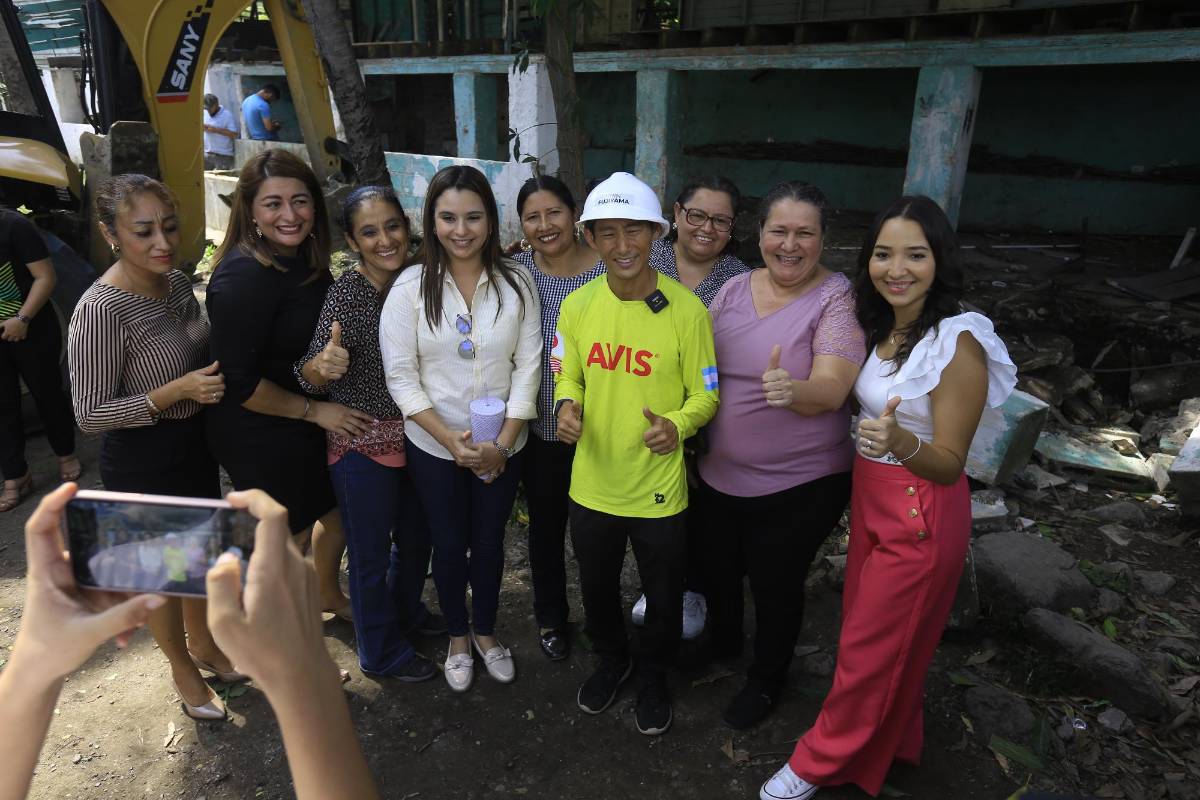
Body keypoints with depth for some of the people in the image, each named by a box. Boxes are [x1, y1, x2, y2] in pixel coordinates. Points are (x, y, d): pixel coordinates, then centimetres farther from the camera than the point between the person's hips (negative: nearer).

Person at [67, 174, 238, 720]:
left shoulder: (177, 282, -3)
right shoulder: (101, 311, -26)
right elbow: (90, 415, -22)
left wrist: (217, 374, -4)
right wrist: (176, 391, -29)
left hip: (195, 444, 7)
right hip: (143, 461, -7)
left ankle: (204, 644, 48)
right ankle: (183, 668, 39)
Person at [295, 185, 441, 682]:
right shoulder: (347, 292, -19)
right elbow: (311, 379, -18)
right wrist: (322, 366, -43)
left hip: (415, 433, 6)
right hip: (363, 441, -6)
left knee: (416, 535, 24)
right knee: (371, 552, 12)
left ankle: (405, 612, 51)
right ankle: (382, 651, 35)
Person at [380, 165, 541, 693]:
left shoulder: (516, 283, -6)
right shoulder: (411, 287, -9)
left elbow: (528, 366, -6)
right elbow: (400, 376, -10)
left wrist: (503, 444, -12)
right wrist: (451, 440, -17)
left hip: (503, 447, 1)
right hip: (435, 447, -1)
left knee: (489, 542, 17)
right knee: (449, 545, 15)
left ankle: (485, 631, 41)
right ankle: (458, 637, 39)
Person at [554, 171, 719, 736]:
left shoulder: (687, 310, -17)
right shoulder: (577, 306, -7)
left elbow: (705, 394, -8)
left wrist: (678, 424, -28)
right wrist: (567, 406, -16)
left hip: (659, 490, -2)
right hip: (592, 484, 3)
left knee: (662, 599, 19)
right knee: (597, 588, 24)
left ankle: (652, 675, 49)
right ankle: (610, 659, 54)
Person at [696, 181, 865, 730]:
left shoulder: (837, 298, -14)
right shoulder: (734, 289, 0)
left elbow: (832, 391, -25)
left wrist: (792, 390, -44)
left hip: (799, 485, -5)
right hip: (718, 474, 5)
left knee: (775, 584, 13)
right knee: (717, 569, 23)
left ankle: (766, 680, 40)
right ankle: (721, 643, 53)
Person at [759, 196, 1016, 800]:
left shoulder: (957, 345, -21)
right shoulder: (879, 329, 1)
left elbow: (950, 463, -19)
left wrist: (900, 443, -38)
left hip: (921, 514, -7)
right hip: (870, 498, 8)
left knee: (869, 648, 9)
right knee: (865, 630, 21)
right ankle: (889, 739, 45)